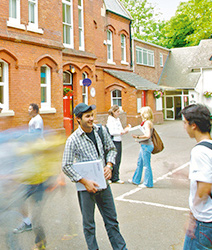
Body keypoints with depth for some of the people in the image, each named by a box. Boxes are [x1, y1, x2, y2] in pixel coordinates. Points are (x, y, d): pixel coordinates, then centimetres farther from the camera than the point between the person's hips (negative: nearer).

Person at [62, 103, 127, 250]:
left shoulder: (101, 130, 0)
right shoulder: (73, 140, -12)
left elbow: (111, 149, 13)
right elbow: (66, 166, -12)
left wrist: (109, 165, -5)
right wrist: (85, 182, -16)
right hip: (86, 187, -4)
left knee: (112, 220, 14)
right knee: (89, 224, 10)